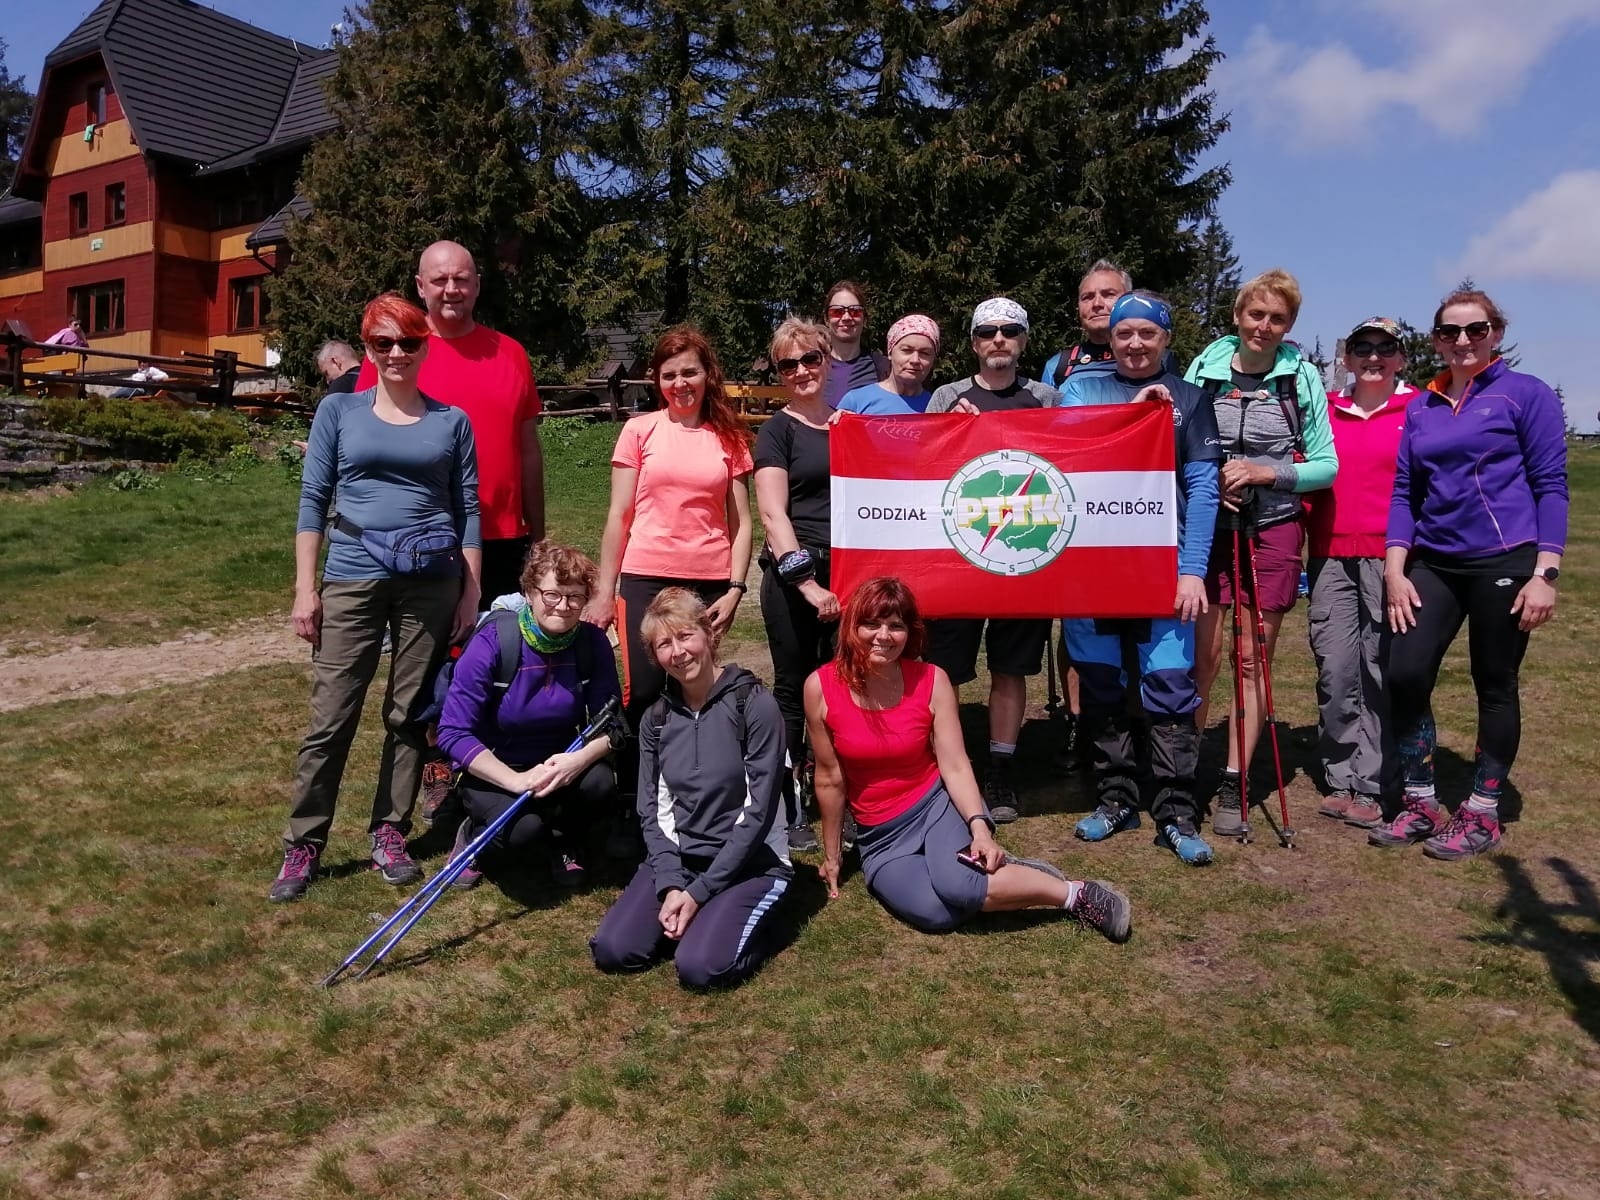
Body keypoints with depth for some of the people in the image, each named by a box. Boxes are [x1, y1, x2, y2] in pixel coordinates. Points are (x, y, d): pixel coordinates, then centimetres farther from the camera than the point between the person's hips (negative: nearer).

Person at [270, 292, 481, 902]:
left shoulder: (451, 421, 7)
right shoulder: (339, 411, 6)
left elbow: (468, 510, 7)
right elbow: (313, 500, 5)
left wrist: (471, 590, 2)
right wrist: (305, 587, -1)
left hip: (431, 585, 1)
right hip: (352, 582, -1)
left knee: (409, 714, 8)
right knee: (331, 718, 0)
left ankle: (390, 834, 20)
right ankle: (302, 845, 11)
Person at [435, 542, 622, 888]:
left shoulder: (592, 643, -12)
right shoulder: (492, 641, -21)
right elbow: (453, 733, -22)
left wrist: (579, 759, -31)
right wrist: (516, 780, -31)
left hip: (559, 765, 3)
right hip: (492, 770, -3)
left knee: (600, 782, -27)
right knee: (523, 827, -31)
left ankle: (566, 842, 7)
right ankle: (473, 837, 6)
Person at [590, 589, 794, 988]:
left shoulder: (755, 705, -13)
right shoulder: (656, 718, 5)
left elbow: (758, 813, -14)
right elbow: (652, 812, 3)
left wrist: (699, 892, -15)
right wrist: (670, 885, -13)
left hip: (750, 863, -4)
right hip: (678, 861, 5)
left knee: (700, 966, -25)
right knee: (612, 950, -14)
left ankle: (768, 917, 3)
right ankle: (693, 916, 11)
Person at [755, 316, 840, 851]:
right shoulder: (776, 430, 3)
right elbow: (773, 513, -6)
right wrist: (805, 582, -15)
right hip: (794, 577, -3)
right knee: (794, 691, 3)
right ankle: (789, 808, 12)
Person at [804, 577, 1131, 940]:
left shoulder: (931, 680, -10)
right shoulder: (821, 688, -11)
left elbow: (955, 766, -11)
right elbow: (830, 779, -2)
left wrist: (980, 827, -27)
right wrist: (832, 855, 6)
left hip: (939, 803, 0)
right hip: (881, 836, 1)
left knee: (955, 885, -32)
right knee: (935, 914, -28)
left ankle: (1077, 894, -10)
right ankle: (994, 875, 2)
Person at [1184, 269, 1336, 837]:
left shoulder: (1302, 377, 3)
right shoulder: (1205, 369, 3)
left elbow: (1326, 465, 2)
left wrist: (1266, 472, -12)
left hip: (1273, 529, 0)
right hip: (1208, 524, 0)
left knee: (1253, 661, 3)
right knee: (1201, 655, -4)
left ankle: (1234, 786, 11)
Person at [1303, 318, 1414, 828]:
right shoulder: (1326, 411, 12)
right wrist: (1300, 546, 8)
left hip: (1390, 558, -2)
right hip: (1330, 557, 3)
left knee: (1382, 670, 0)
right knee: (1335, 669, 2)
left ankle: (1371, 788, 7)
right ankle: (1341, 781, 11)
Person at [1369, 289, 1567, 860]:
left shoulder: (1526, 394, -1)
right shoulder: (1420, 407, 10)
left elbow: (1550, 486, -5)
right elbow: (1404, 490, 10)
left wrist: (1545, 573, -12)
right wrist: (1395, 569, 0)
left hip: (1505, 561, -4)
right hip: (1434, 564, 4)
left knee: (1494, 685, 4)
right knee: (1406, 674, -7)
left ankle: (1482, 815, 18)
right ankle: (1420, 805, 10)